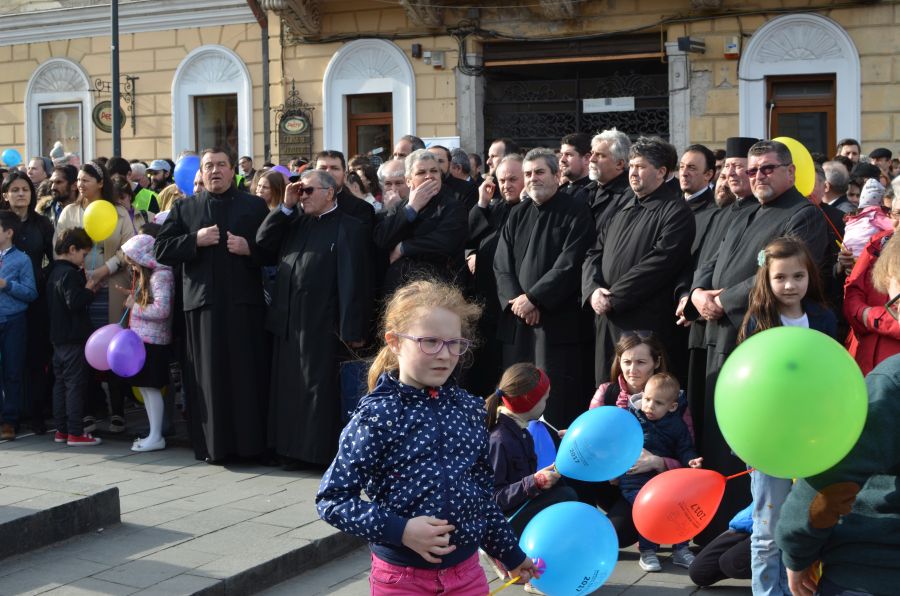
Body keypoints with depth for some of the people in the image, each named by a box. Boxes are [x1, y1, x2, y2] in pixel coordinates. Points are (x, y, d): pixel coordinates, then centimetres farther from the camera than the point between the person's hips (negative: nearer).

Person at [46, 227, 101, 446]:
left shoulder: (54, 272, 13)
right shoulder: (69, 274, -17)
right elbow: (75, 302, -26)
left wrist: (81, 278, 8)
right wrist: (89, 289, -11)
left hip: (58, 338, 10)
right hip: (74, 338, -10)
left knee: (60, 383, 13)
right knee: (76, 385, -5)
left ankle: (61, 430, 19)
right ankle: (75, 433, -4)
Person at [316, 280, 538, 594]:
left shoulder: (470, 409, 2)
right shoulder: (378, 415, -13)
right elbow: (331, 498, -13)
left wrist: (511, 553, 20)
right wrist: (399, 530, -21)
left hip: (467, 570, 4)